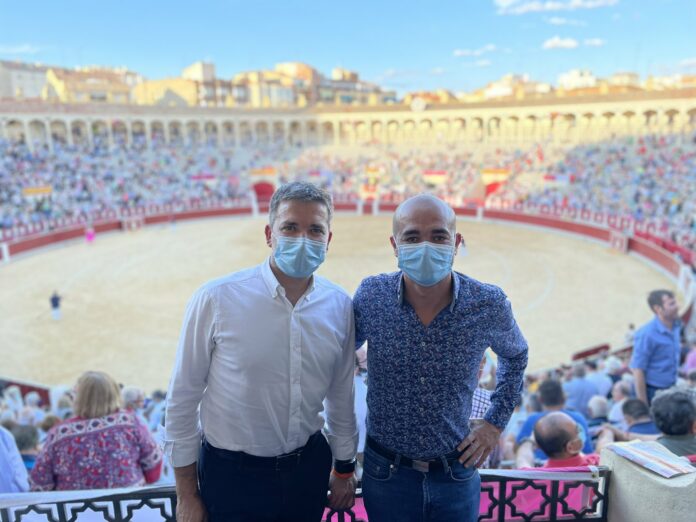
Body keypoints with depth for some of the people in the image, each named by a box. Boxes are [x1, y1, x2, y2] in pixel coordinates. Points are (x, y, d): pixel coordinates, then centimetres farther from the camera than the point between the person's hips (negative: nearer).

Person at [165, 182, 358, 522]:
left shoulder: (340, 306, -8)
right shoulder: (215, 299, -19)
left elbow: (341, 395, 5)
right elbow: (182, 400, -9)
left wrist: (344, 469, 13)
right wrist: (186, 494, -3)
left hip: (309, 468, 3)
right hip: (230, 474, -2)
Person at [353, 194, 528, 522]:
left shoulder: (489, 305, -14)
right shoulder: (371, 296, -14)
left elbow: (515, 356, 9)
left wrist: (496, 422, 3)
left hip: (456, 475, 0)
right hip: (385, 471, 0)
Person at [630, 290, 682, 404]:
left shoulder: (676, 327, 2)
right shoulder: (647, 334, -20)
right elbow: (638, 370, -19)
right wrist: (643, 404, -18)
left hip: (671, 391, 7)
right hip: (652, 392, -7)